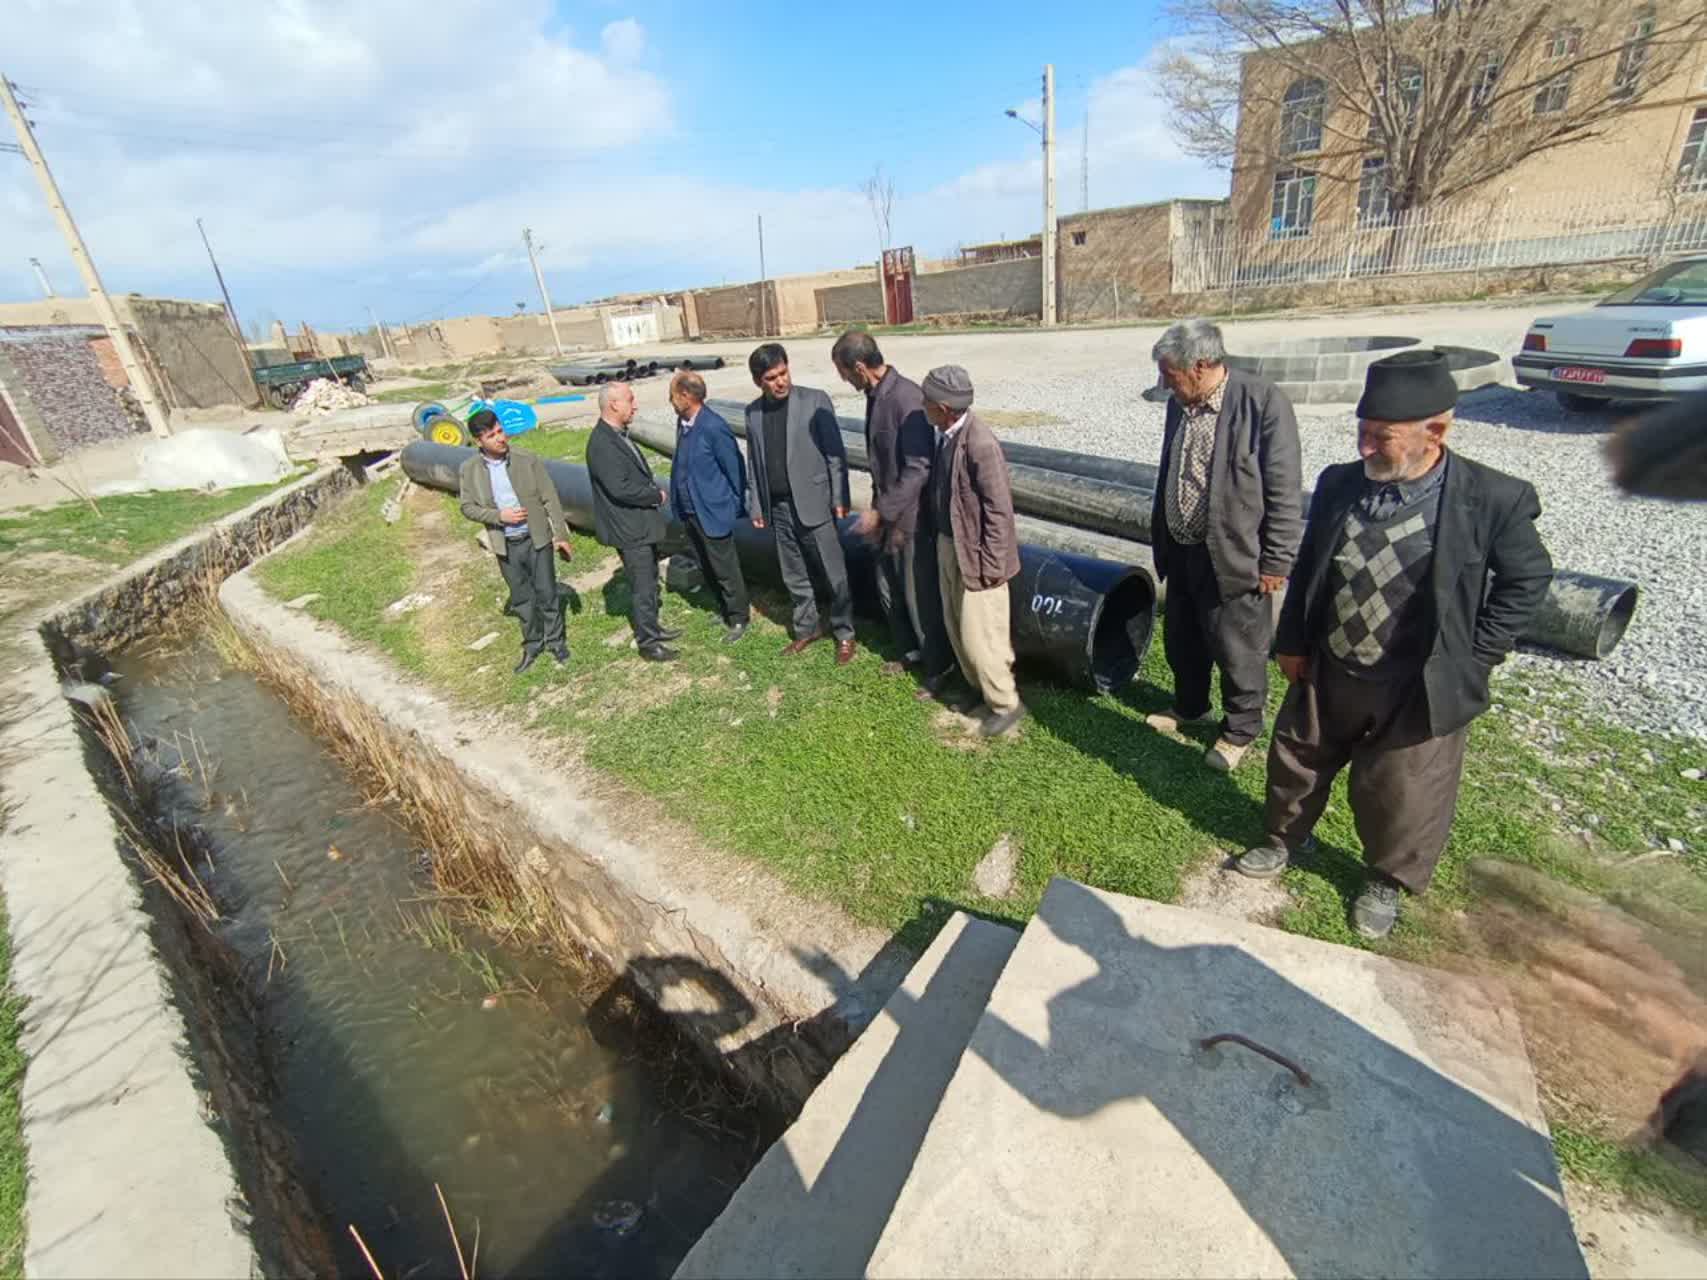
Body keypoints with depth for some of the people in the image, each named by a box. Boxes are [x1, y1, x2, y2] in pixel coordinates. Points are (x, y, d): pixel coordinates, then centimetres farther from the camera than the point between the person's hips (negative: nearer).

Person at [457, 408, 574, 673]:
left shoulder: (527, 459, -9)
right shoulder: (469, 470, -4)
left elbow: (550, 499, -6)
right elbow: (467, 507, 1)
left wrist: (561, 535, -7)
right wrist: (499, 516, -15)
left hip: (536, 539, -1)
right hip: (506, 546, 2)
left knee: (546, 593, 8)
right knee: (521, 599, 13)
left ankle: (555, 641, 26)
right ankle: (532, 645, 30)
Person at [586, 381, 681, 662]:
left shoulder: (619, 435, 8)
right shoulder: (601, 444, -22)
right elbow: (619, 488, -27)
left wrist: (654, 493, 3)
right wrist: (656, 495, -15)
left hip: (643, 524, 10)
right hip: (629, 530, -9)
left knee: (650, 581, 20)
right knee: (642, 587, 1)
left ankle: (651, 628, 36)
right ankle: (648, 643, 13)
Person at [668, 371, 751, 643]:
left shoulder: (713, 427, -20)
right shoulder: (682, 422, 3)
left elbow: (735, 467, -15)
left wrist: (738, 506, -8)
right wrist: (677, 501, 12)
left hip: (712, 511, -8)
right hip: (689, 511, 8)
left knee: (725, 569, 5)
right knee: (707, 567, 19)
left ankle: (739, 618, 21)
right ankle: (724, 608, 37)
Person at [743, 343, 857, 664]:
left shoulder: (814, 400, -7)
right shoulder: (753, 412, 6)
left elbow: (835, 452, -7)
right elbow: (754, 463, 11)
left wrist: (840, 498, -10)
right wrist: (756, 506, 9)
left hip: (814, 503, -4)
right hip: (779, 508, 4)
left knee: (834, 575, 3)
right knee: (794, 576, 14)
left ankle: (844, 633, 18)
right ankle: (807, 628, 31)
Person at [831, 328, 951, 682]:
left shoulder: (907, 398, -22)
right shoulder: (875, 395, 6)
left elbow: (918, 469, -25)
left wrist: (880, 513, -22)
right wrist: (876, 509, 14)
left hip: (911, 519, -9)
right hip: (888, 514, 9)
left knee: (920, 597, 5)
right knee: (889, 591, 20)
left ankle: (937, 668, 24)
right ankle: (910, 652, 40)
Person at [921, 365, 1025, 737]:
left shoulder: (980, 444, -24)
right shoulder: (948, 434, 2)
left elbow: (999, 509, -22)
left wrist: (990, 565, -19)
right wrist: (942, 541, 16)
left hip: (975, 554, -9)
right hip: (948, 546, 9)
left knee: (978, 635, 1)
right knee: (956, 627, 19)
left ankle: (1005, 703, 20)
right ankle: (978, 685, 39)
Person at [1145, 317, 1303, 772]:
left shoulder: (1263, 401, -16)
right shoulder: (1179, 404, 4)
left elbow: (1284, 492, -14)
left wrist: (1276, 561, -14)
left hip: (1233, 557, -6)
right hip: (1181, 552, 7)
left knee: (1237, 650, 8)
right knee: (1181, 641, 20)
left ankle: (1240, 729, 28)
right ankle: (1189, 706, 43)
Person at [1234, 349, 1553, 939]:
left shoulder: (1493, 500, -16)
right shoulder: (1338, 484, -6)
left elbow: (1527, 578, -2)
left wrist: (1475, 656, -7)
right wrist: (1291, 643, 5)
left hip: (1419, 689, -3)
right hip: (1325, 673, 4)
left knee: (1401, 794, 14)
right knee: (1296, 763, 19)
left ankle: (1388, 880, 40)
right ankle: (1285, 839, 45)